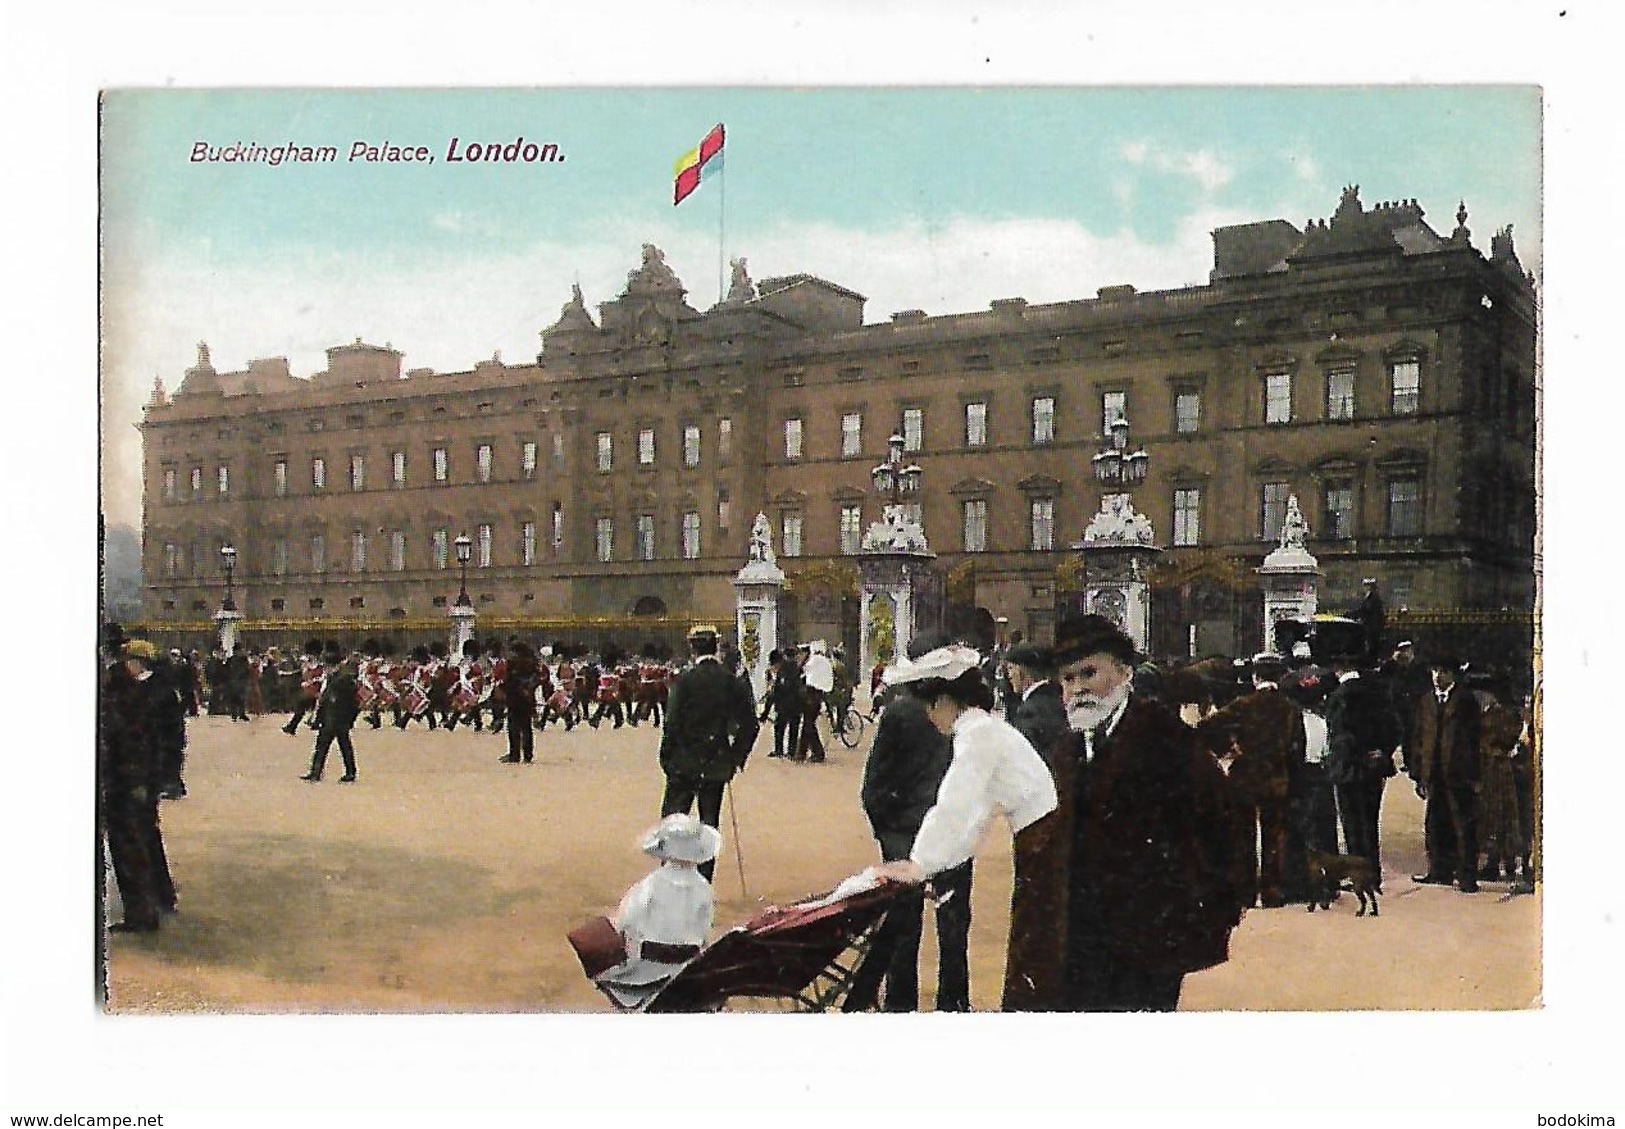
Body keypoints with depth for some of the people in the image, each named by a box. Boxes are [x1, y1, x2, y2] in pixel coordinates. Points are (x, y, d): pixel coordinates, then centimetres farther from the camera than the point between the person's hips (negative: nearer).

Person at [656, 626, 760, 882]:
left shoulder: (685, 680, -11)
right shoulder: (732, 682, 0)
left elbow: (672, 723, -13)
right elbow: (750, 723, 3)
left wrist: (666, 758, -2)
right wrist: (736, 757, 11)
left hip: (685, 764, -4)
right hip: (717, 765, 4)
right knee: (710, 823, 11)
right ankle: (704, 883, 12)